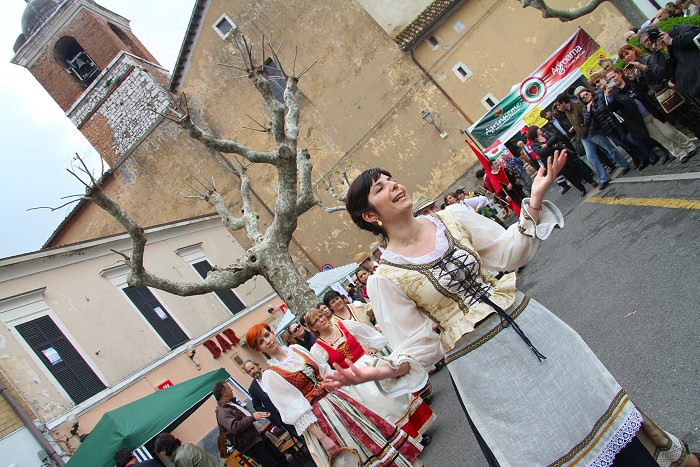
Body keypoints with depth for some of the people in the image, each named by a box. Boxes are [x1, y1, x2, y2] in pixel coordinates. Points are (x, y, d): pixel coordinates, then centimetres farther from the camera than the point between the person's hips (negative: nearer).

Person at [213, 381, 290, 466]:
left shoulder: (231, 404, 13)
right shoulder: (222, 412, -18)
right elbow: (235, 427, -33)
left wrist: (256, 414, 13)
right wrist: (253, 418, -26)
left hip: (258, 436, 9)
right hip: (250, 445, -9)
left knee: (281, 458, 10)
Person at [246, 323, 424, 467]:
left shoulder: (296, 349, 4)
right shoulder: (270, 376, -12)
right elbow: (295, 410, -17)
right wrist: (322, 437, -20)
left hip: (335, 398, 5)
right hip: (315, 416, -5)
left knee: (370, 434, 9)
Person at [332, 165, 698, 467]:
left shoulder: (452, 218, -2)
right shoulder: (385, 278, -12)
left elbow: (510, 252, 2)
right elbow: (417, 348, -10)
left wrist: (535, 200, -9)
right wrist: (372, 372, -27)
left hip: (527, 325, 4)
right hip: (478, 364, -3)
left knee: (584, 399, 19)